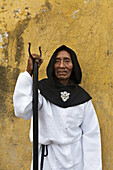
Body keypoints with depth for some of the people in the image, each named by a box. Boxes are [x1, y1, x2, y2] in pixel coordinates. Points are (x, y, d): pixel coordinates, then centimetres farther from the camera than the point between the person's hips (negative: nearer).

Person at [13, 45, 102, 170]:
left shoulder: (82, 97, -3)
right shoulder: (42, 89, -8)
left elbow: (91, 135, -3)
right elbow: (23, 111, -27)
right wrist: (29, 72, -28)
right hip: (47, 160, -1)